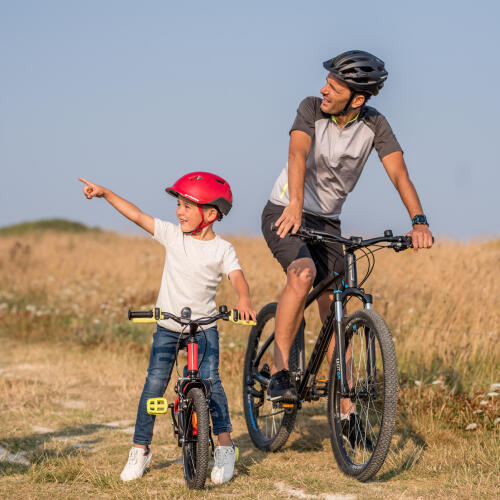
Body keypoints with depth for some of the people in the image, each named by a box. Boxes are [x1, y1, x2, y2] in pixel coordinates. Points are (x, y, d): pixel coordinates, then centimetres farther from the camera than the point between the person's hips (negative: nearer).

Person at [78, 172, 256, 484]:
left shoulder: (222, 249, -5)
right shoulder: (172, 235, 2)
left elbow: (237, 277, -19)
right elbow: (137, 215, 1)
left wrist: (244, 300, -40)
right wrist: (104, 193, -5)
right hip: (168, 326, 3)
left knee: (209, 380, -17)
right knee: (154, 383, -3)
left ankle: (225, 446, -7)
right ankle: (140, 449, 7)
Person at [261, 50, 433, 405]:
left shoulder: (375, 125, -11)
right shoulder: (311, 109, -17)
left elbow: (399, 173, -22)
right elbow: (298, 154, -34)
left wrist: (419, 222, -39)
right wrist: (295, 205, -52)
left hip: (327, 221, 3)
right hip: (285, 213, -3)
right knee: (304, 273, -32)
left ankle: (346, 411, 2)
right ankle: (279, 371, -25)